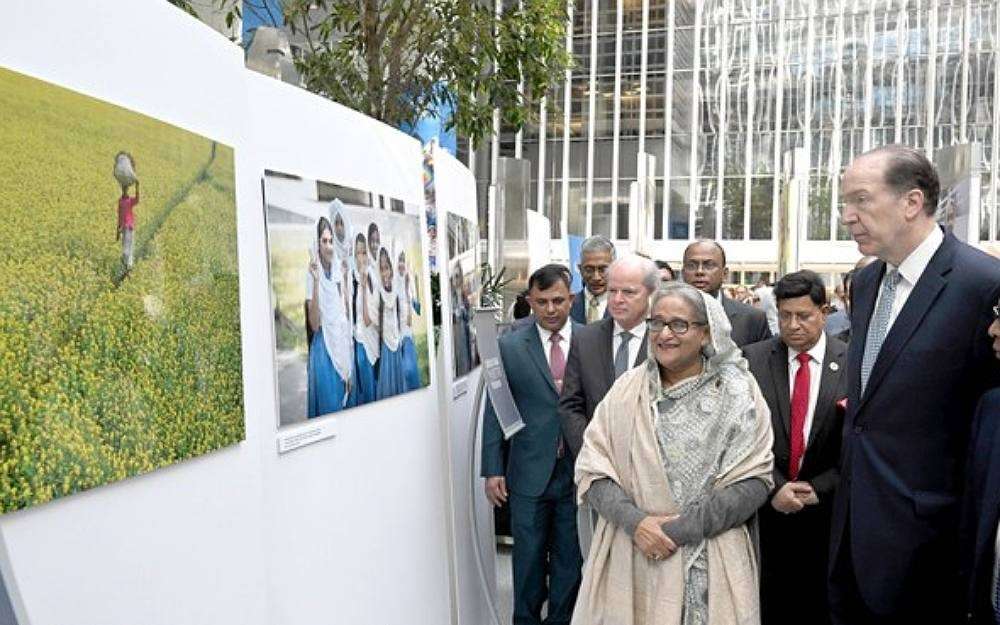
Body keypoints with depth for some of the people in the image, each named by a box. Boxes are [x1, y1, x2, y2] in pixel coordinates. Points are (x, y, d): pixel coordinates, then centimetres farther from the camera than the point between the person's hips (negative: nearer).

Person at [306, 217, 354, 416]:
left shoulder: (339, 273, 8)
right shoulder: (312, 274, -10)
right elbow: (314, 324, -20)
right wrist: (316, 280, -27)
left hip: (342, 349, 6)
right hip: (323, 350, -6)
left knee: (344, 407, 12)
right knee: (327, 409, -2)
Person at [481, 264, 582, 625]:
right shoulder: (510, 347, -2)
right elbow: (494, 412, 1)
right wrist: (493, 470, -2)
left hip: (578, 472, 0)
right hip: (529, 473, 0)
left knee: (570, 558, 13)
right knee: (528, 558, 13)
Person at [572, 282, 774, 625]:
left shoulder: (736, 391, -2)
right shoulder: (627, 388, 2)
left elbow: (755, 480, -7)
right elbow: (592, 470, -1)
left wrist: (680, 528, -13)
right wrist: (636, 521, -16)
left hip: (710, 566, -1)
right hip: (629, 561, 1)